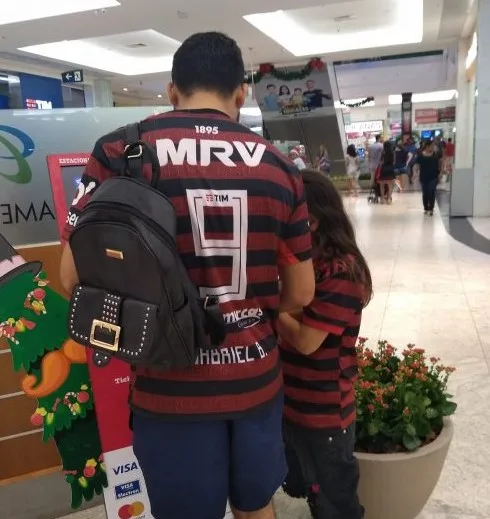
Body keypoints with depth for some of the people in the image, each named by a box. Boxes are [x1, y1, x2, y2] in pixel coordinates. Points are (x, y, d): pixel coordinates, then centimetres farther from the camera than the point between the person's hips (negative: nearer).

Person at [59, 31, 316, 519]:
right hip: (256, 378, 3)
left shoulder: (118, 151, -9)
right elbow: (301, 293, 2)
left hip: (170, 387, -2)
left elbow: (74, 277, -8)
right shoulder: (278, 166, -2)